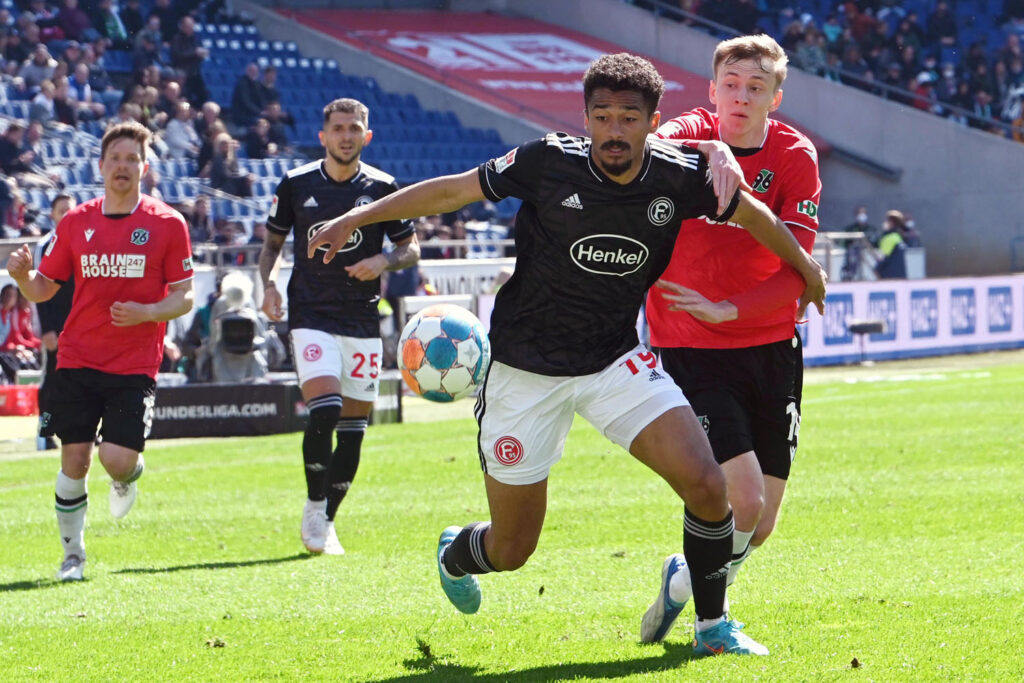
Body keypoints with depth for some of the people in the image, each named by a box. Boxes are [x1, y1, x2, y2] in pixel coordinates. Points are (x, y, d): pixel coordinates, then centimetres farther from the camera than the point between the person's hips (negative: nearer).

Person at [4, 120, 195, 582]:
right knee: (74, 460, -2)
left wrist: (146, 312, -18)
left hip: (136, 366, -2)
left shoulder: (167, 224, -1)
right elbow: (43, 289, 11)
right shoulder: (76, 223, 6)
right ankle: (72, 554, 15)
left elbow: (184, 297, 1)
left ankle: (129, 477, 25)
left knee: (118, 459, -14)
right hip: (78, 360, 2)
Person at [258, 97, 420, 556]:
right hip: (311, 314, -2)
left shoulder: (382, 188, 3)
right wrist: (269, 283, -3)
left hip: (362, 319, 2)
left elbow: (410, 248, 11)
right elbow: (272, 243, 15)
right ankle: (314, 509, -2)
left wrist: (384, 262, -10)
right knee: (324, 411, -20)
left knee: (353, 427, 3)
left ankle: (326, 520, 18)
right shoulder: (296, 184, 3)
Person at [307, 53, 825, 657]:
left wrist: (808, 270, 21)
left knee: (707, 486, -19)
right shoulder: (548, 163, -17)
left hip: (618, 361, 2)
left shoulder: (680, 177, -11)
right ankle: (453, 556, 43)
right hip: (526, 373, -2)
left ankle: (713, 627, 3)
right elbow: (452, 191, -5)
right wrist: (358, 217, -8)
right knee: (511, 550, 5)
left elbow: (750, 212, 9)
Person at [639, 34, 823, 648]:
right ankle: (700, 594, 11)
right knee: (743, 500, -18)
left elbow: (797, 273, -10)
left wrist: (727, 309, -23)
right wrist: (711, 150, -44)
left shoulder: (796, 157, -4)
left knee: (761, 526, 6)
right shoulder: (692, 135, -6)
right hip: (690, 350, -3)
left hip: (771, 349, 3)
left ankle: (684, 580, 36)